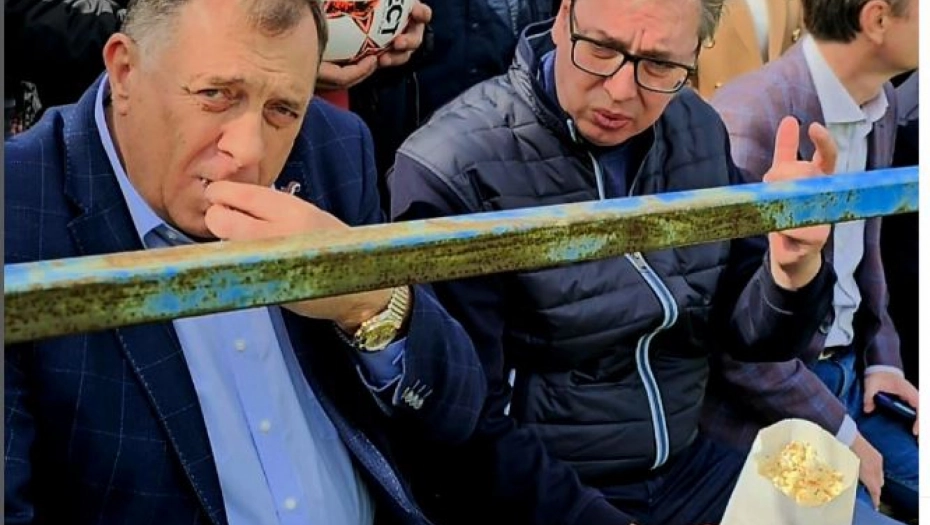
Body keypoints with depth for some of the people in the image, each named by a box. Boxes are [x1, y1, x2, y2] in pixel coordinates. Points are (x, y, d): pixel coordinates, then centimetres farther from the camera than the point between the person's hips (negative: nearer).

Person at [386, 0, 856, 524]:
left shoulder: (699, 131, 2)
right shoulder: (452, 173, -17)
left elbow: (748, 335, 5)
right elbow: (469, 433, -17)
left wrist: (793, 263, -14)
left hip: (687, 468, 6)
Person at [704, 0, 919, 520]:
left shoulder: (883, 103, 2)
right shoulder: (751, 122, -26)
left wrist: (883, 356, 6)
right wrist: (839, 433, -15)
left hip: (849, 367, 8)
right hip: (761, 395, -8)